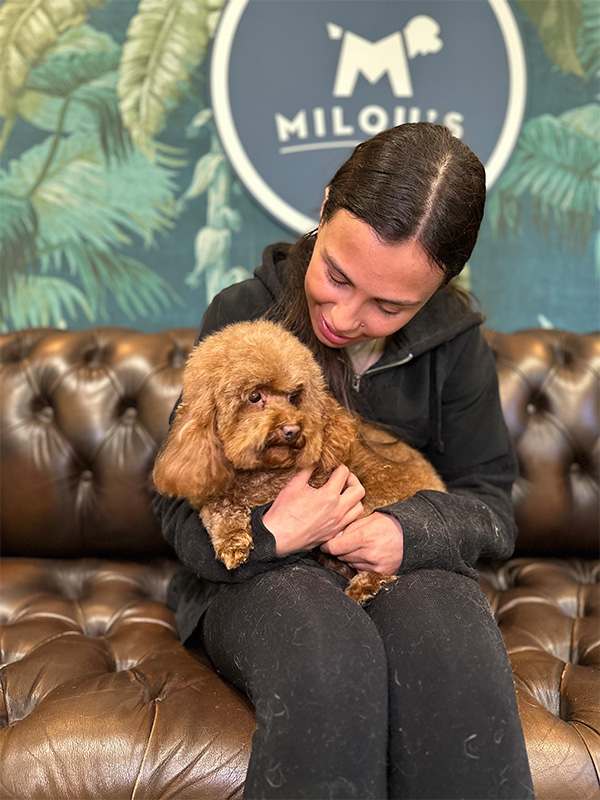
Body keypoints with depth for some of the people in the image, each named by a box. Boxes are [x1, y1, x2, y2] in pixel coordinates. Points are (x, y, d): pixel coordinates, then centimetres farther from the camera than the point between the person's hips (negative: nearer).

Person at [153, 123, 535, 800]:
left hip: (402, 567, 2)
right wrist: (267, 535, -25)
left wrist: (413, 530, -20)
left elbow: (489, 502, 4)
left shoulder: (455, 341, 0)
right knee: (331, 660, -37)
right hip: (257, 575, -1)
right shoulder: (241, 316, -5)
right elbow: (179, 503, -3)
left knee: (458, 666, -34)